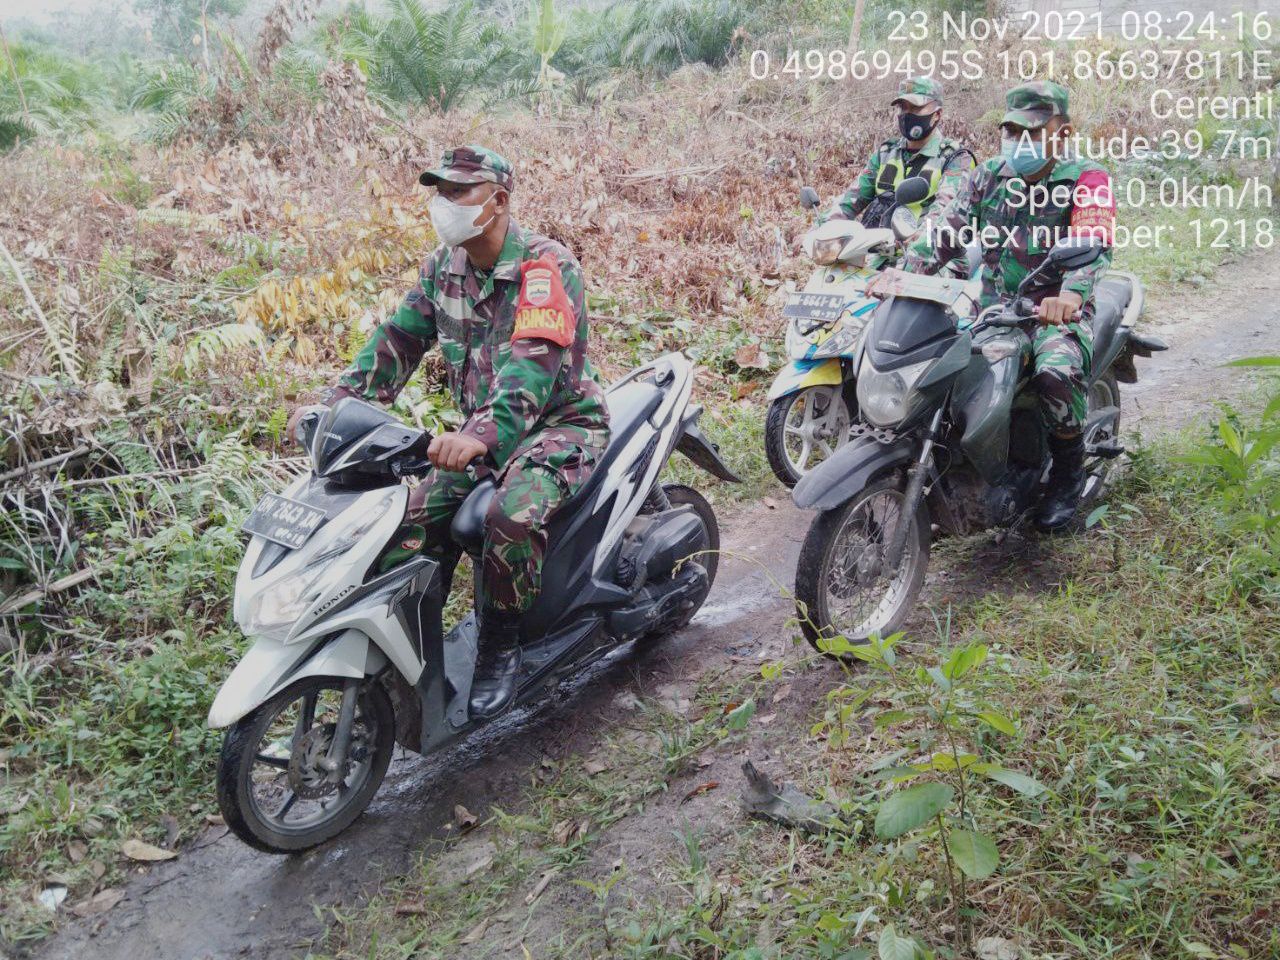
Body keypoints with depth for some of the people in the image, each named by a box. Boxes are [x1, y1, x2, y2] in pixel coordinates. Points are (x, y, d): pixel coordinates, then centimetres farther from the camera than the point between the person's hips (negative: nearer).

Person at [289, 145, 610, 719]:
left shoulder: (547, 265, -19)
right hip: (482, 429, 7)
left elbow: (535, 361, -34)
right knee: (418, 516, -13)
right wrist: (337, 404, -11)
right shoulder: (443, 266, 6)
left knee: (511, 517, -34)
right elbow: (399, 338, 4)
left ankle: (500, 646, -12)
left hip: (561, 422, -7)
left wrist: (482, 435, -49)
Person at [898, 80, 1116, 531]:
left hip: (1056, 311, -5)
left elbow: (1094, 243, -25)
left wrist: (1070, 295, -46)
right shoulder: (990, 175, 10)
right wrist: (904, 271, -20)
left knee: (1056, 373, -35)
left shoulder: (1087, 180, -6)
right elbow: (946, 229, 0)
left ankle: (1069, 472, -6)